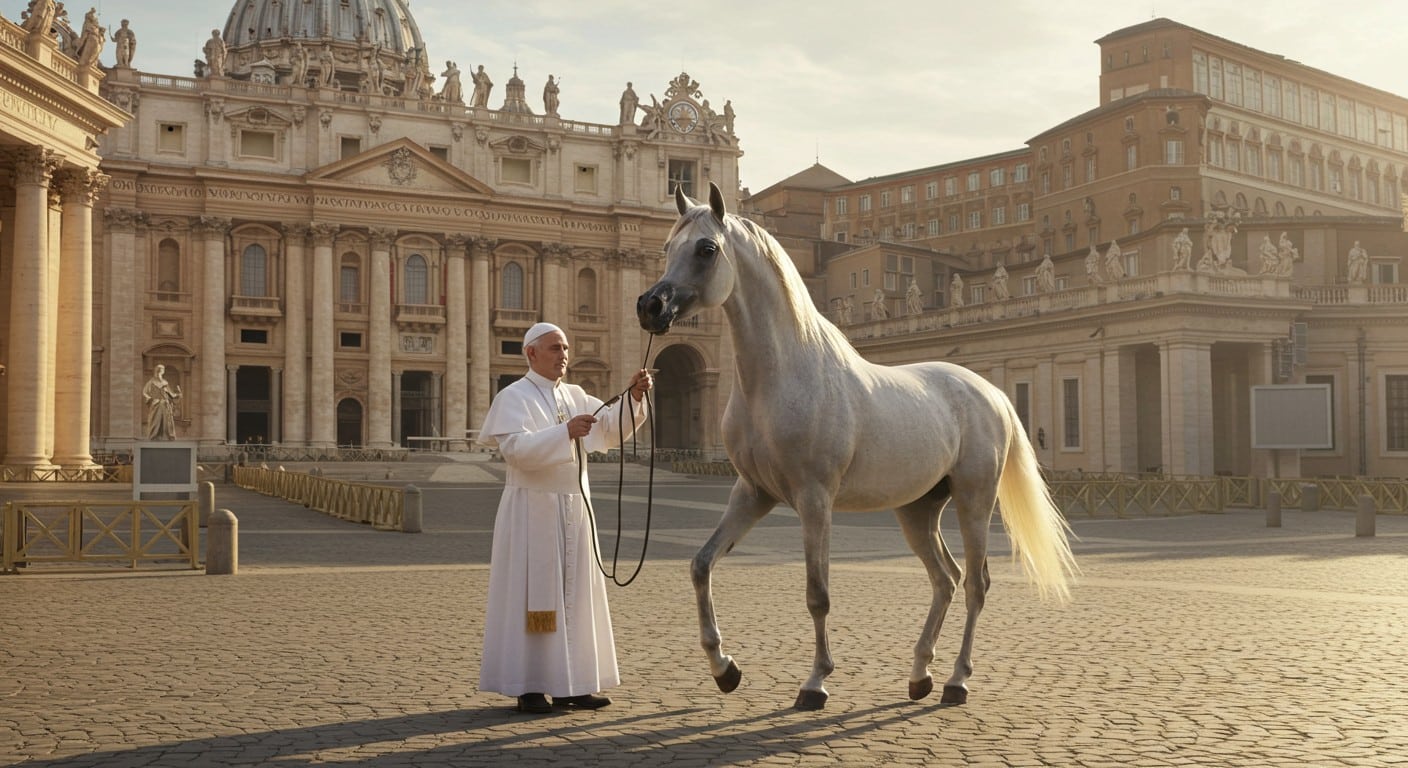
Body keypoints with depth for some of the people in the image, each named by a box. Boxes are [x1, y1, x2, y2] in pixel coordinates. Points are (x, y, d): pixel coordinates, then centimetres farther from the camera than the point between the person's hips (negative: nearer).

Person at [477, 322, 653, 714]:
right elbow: (515, 448, -21)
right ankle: (529, 687, 4)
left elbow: (612, 428, 6)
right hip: (533, 509, -7)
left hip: (573, 509, 7)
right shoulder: (513, 398, -7)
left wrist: (633, 397, -10)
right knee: (533, 594, -3)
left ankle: (569, 684, 15)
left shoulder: (575, 396, 12)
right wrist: (565, 432, -30)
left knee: (573, 594, 8)